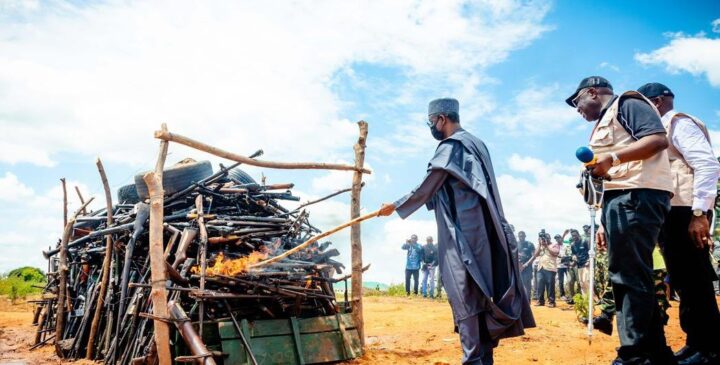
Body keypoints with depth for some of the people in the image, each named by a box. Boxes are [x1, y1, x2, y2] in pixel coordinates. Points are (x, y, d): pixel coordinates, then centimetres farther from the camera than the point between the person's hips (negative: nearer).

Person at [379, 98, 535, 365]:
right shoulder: (475, 143, 19)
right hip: (480, 231, 9)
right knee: (479, 295, 11)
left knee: (465, 296, -7)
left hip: (462, 234, -9)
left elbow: (426, 189, -9)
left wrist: (395, 207, 2)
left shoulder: (451, 146, -9)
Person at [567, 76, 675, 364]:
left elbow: (658, 139, -15)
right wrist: (604, 221, 20)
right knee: (630, 278, 9)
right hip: (619, 199, 10)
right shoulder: (603, 125, 29)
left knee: (630, 277, -11)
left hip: (638, 196, -10)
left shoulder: (626, 103, 2)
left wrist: (612, 158, -23)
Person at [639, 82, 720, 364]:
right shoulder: (662, 130, 22)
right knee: (684, 281, 12)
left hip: (685, 213, -10)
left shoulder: (680, 123, -4)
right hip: (670, 214, 10)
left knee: (694, 281, -7)